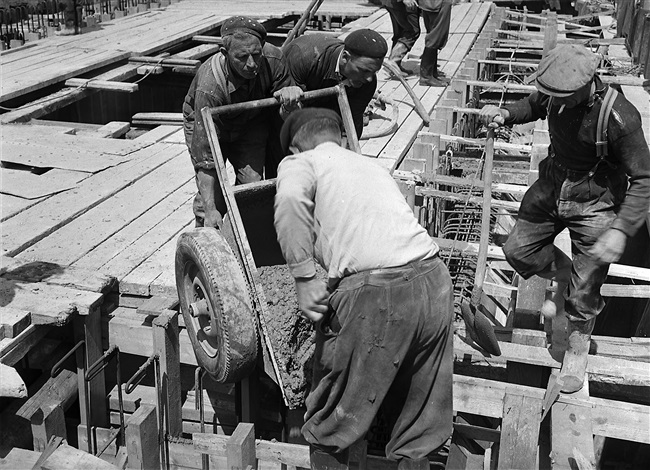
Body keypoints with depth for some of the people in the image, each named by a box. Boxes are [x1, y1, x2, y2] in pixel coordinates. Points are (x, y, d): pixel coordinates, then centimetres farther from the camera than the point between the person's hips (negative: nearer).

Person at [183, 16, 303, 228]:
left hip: (251, 122, 3)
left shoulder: (273, 59, -30)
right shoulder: (209, 87, -40)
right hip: (204, 122, -3)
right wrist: (210, 210, -41)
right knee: (214, 195, -12)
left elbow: (286, 115, -16)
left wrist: (289, 100, -42)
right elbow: (204, 154, -38)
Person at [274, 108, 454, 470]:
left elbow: (291, 198, -13)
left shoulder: (300, 162, 11)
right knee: (420, 422, 23)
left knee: (331, 426, 15)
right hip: (434, 280, 6)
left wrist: (303, 277, -11)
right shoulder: (374, 166, 29)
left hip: (373, 293, -6)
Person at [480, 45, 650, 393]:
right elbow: (532, 105, 13)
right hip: (553, 186, 5)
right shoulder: (554, 94, -14)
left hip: (595, 204, -5)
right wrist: (505, 114, -9)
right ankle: (564, 277, 39)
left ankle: (577, 351, 31)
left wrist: (621, 230, -33)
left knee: (583, 293, 4)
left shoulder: (619, 118, -30)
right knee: (518, 250, 11)